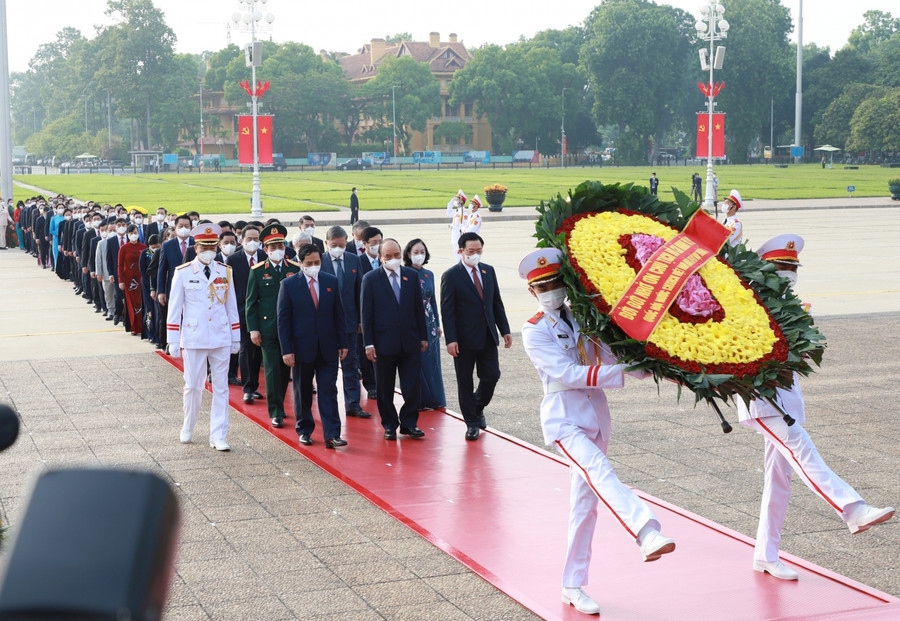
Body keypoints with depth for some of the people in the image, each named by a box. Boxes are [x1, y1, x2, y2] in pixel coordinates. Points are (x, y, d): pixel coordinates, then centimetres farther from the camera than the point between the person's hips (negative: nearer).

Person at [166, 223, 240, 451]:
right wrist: (173, 342, -1)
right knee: (193, 386, 5)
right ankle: (188, 428, 27)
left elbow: (232, 306, 10)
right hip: (194, 338, -2)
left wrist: (236, 338, 10)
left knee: (221, 387, 2)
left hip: (221, 338, 2)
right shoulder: (183, 273, -2)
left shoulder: (225, 272, 5)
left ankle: (218, 436, 8)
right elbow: (174, 309, 0)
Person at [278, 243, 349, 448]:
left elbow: (339, 314, 8)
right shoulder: (289, 284, -3)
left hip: (328, 348, 1)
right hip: (301, 347, -1)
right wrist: (286, 350, -9)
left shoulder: (331, 282, 5)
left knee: (328, 392, -2)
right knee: (302, 393, 10)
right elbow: (283, 319, -4)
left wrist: (343, 343, 4)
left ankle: (332, 435, -3)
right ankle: (304, 431, 23)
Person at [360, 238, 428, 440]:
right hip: (384, 343, -2)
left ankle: (409, 423, 16)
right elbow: (366, 313, -4)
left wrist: (423, 337, 9)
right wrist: (368, 343, -9)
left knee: (412, 386, 2)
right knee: (384, 389, 7)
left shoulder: (412, 275, 6)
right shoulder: (371, 279, -3)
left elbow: (418, 308, 10)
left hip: (410, 342, 2)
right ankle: (389, 425, 20)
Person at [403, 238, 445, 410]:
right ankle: (418, 401, 7)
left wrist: (437, 323, 15)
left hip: (429, 324, 5)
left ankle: (433, 399, 17)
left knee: (431, 361, 8)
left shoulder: (429, 275, 10)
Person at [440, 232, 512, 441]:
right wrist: (450, 340, -18)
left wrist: (505, 330, 7)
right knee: (465, 383, 4)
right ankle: (472, 423, 16)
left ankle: (477, 408, 30)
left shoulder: (488, 271, 9)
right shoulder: (451, 276, -8)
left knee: (491, 376, 3)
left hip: (488, 336, 5)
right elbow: (447, 311, -11)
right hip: (464, 339, -5)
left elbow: (497, 303, 13)